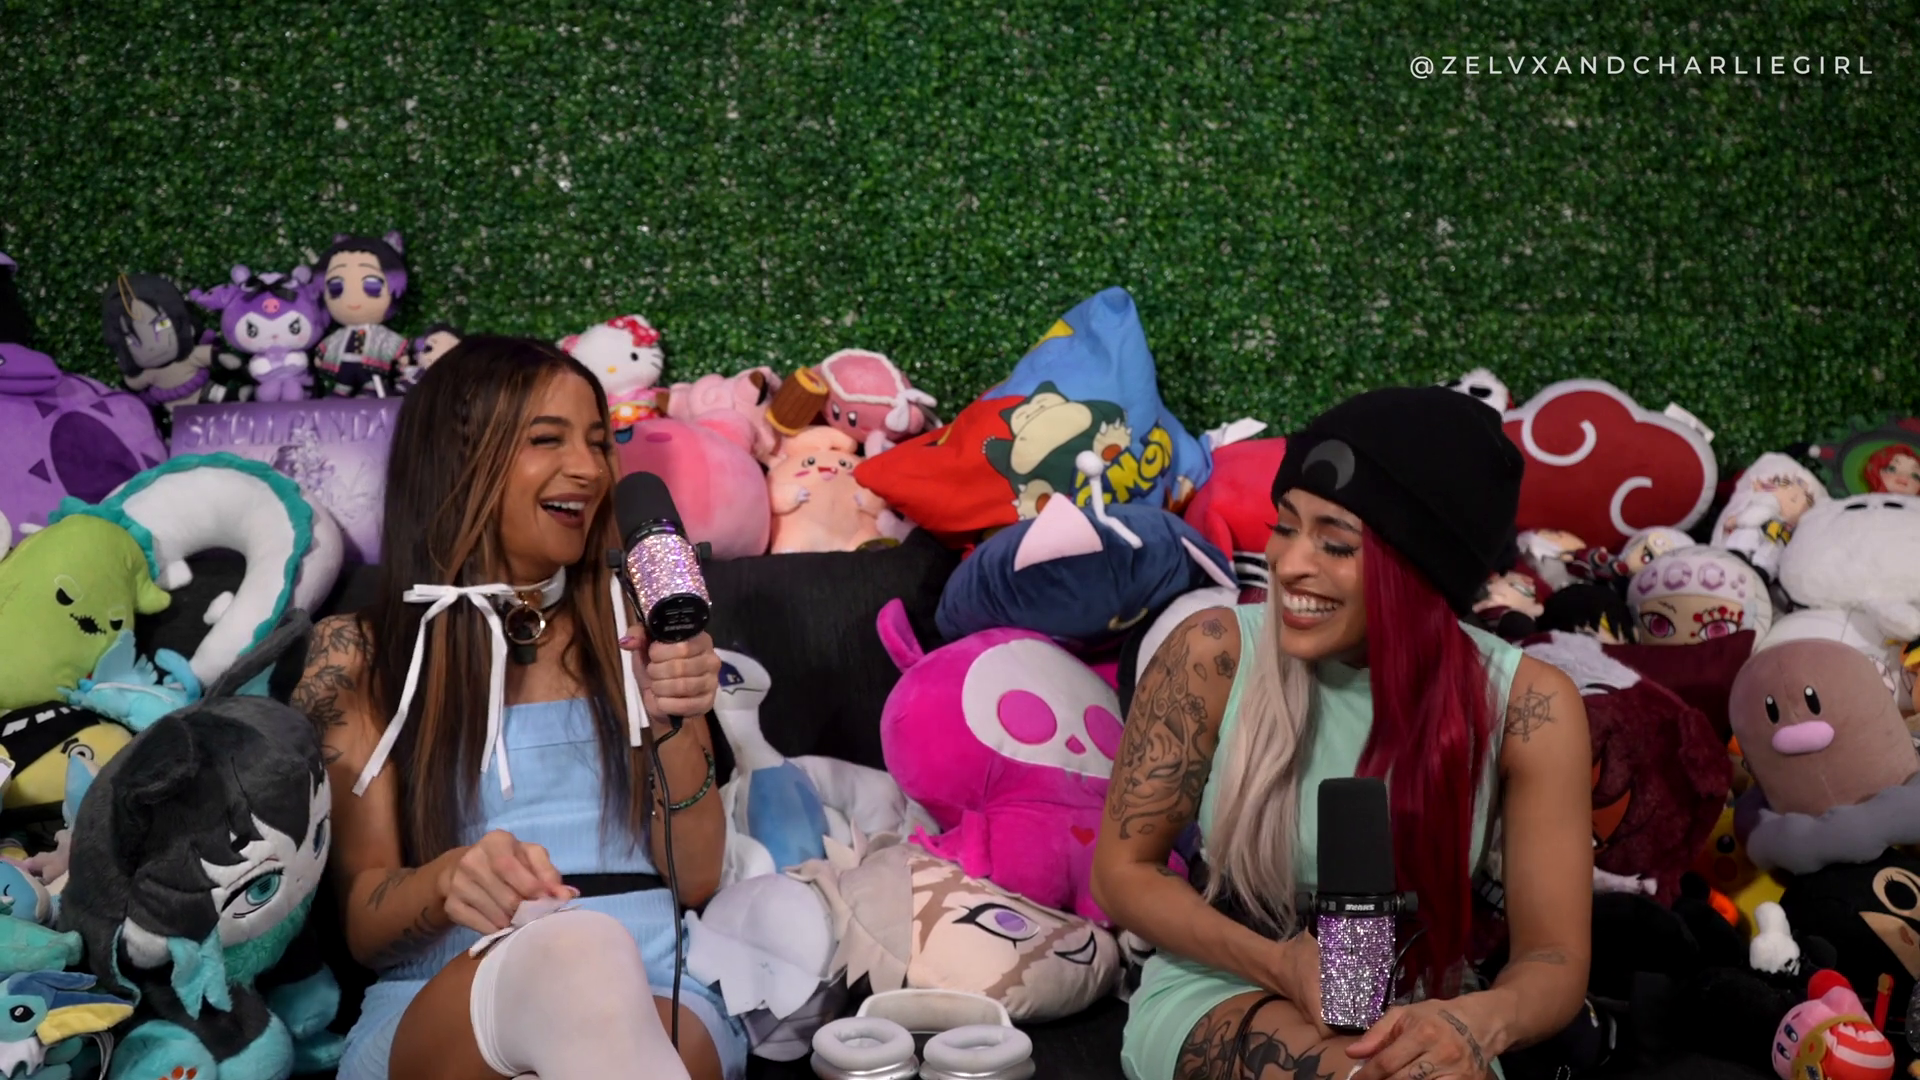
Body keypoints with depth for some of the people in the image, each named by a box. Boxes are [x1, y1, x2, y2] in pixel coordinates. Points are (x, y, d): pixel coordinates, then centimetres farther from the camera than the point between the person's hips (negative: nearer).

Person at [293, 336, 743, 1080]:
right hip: (439, 1013, -1)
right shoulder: (358, 655, 9)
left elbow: (694, 881, 10)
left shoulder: (633, 626, 14)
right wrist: (449, 880, -19)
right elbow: (360, 921, 4)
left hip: (657, 1004, 2)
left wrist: (675, 725, -8)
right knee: (579, 951, -38)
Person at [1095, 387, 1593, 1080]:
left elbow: (1555, 959, -9)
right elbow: (1123, 869, -6)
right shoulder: (1214, 654, -15)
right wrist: (1279, 965, -22)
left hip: (1412, 1017, 2)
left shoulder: (1526, 705, -13)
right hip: (1217, 993, -2)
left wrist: (1479, 1019, -32)